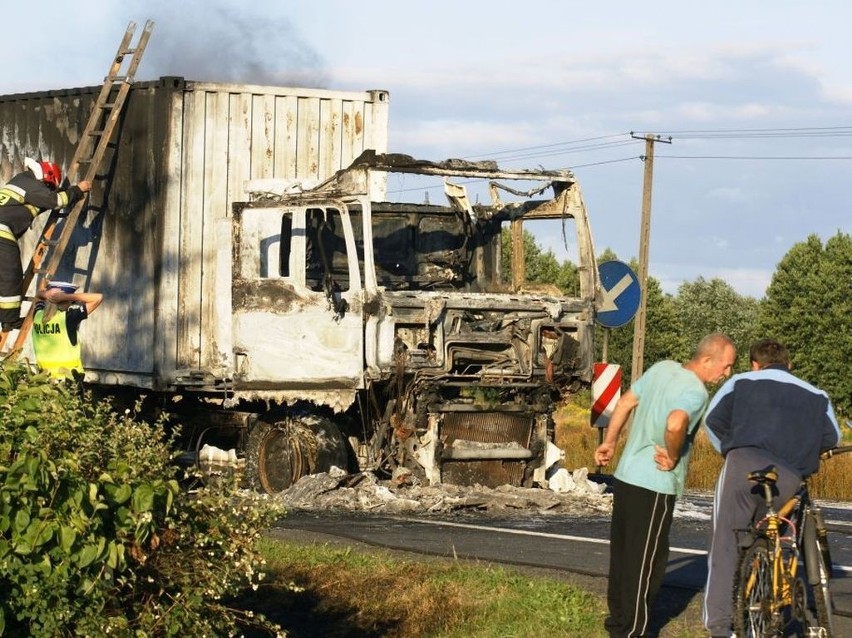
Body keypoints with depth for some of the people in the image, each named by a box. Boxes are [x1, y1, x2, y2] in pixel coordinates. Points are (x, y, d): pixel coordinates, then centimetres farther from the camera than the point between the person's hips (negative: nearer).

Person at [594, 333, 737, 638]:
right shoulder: (695, 391, -19)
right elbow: (675, 423, -39)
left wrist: (609, 443, 22)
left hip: (625, 474, 9)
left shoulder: (661, 368, 6)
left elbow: (625, 402, 14)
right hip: (654, 486, -9)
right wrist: (673, 458, -21)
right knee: (647, 559, 1)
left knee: (622, 550, 18)